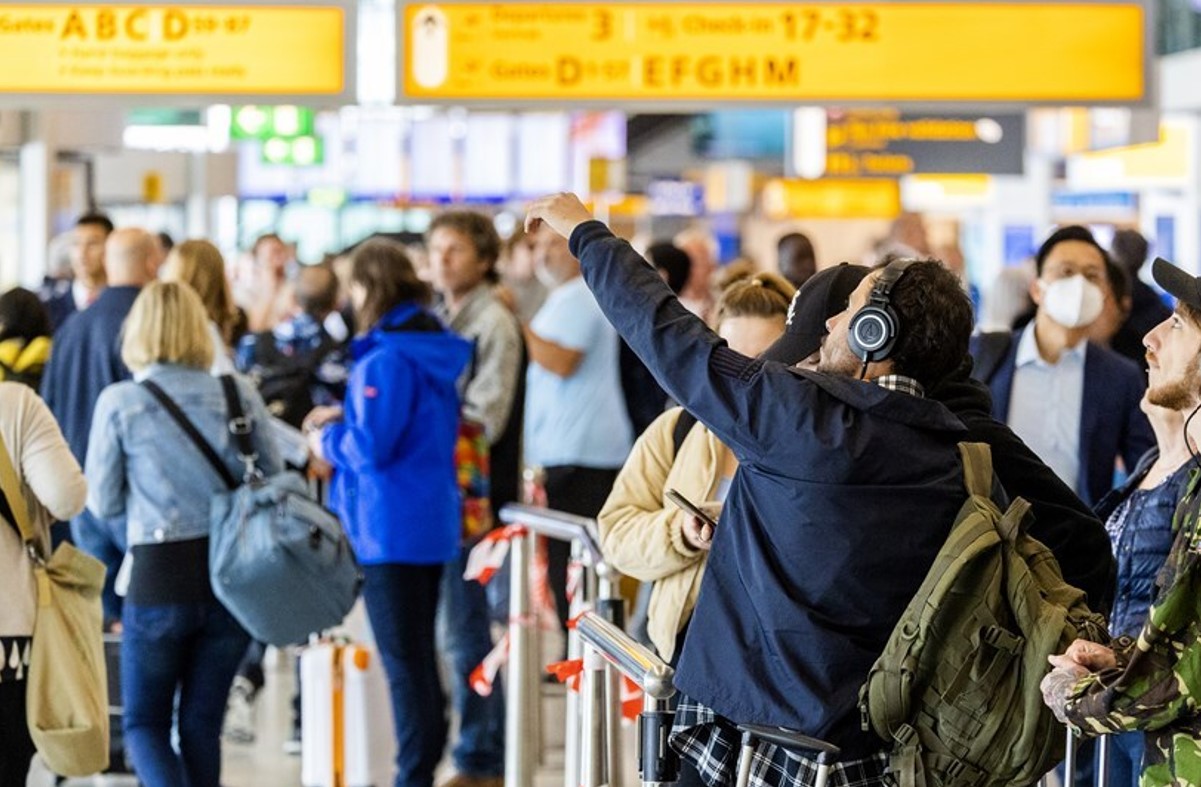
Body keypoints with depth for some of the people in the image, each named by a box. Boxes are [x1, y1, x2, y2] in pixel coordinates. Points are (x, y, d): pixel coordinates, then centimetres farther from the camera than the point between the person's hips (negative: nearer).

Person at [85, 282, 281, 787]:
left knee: (145, 723, 10)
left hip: (160, 575, -3)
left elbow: (103, 503, 0)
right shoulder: (239, 395, -1)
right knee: (201, 724, 13)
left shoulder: (118, 403, -7)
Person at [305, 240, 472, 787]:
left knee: (403, 659, -2)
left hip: (391, 529, -9)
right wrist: (345, 418, 12)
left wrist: (327, 439, -4)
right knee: (420, 653, 17)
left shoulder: (388, 360, -20)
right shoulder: (434, 349, 8)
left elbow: (371, 447, -23)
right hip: (432, 520, 9)